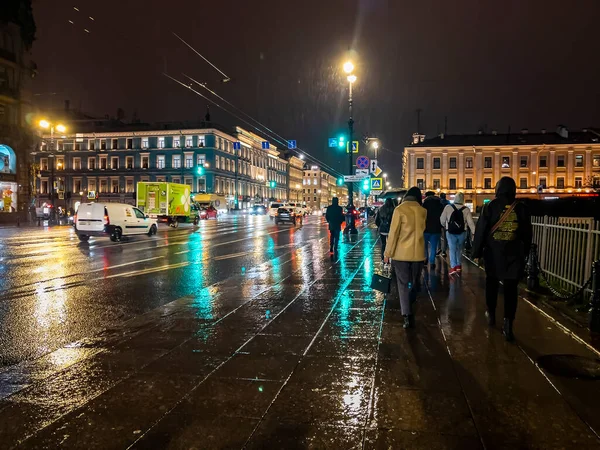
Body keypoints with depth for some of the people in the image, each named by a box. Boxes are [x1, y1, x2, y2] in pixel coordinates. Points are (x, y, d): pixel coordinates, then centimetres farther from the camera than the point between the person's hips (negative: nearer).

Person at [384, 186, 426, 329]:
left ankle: (407, 316, -9)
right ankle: (409, 308, 38)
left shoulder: (400, 209, -10)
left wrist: (388, 253, -6)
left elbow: (393, 233, -12)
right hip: (418, 253, 4)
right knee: (414, 283, 19)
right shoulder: (423, 211, 2)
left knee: (403, 284, 1)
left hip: (401, 253, -3)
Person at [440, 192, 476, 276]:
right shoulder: (466, 209, -6)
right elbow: (470, 222, -8)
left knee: (452, 249, 5)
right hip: (462, 232, 1)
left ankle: (453, 267, -3)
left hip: (450, 232, -1)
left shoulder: (448, 207, -8)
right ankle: (458, 266, 16)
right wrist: (474, 233, -5)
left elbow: (442, 220, -2)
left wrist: (445, 226, 18)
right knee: (459, 249, 18)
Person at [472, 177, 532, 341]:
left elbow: (480, 230, -5)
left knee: (491, 283, 17)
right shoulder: (522, 208, 1)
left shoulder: (490, 206, -5)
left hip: (493, 253, 0)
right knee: (511, 288, 1)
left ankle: (491, 314, 28)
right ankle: (508, 321, -8)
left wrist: (477, 251, 2)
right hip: (514, 254, 1)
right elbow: (527, 234, 9)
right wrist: (524, 252, 20)